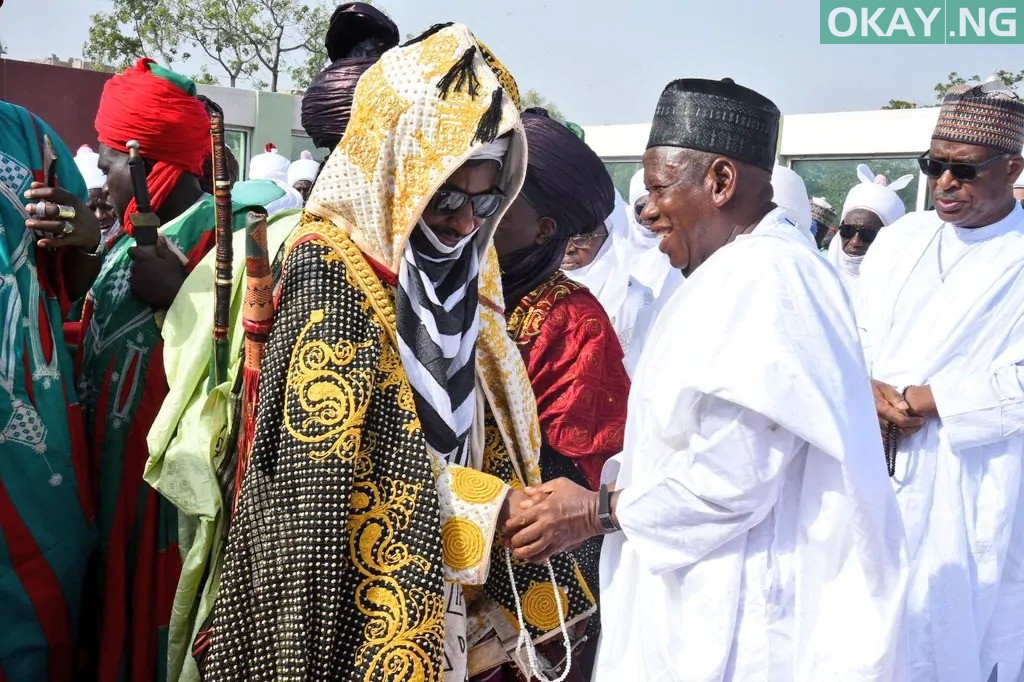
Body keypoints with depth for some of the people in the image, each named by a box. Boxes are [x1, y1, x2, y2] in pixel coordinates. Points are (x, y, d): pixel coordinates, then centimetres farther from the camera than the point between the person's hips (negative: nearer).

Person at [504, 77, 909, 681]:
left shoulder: (761, 281, -21)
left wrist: (598, 510, -14)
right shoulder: (757, 268, 13)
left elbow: (731, 479, -26)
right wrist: (615, 480, 6)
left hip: (737, 622, -10)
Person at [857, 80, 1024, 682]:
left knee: (954, 631, 6)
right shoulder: (899, 239, 8)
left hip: (974, 487, -4)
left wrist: (916, 400, -15)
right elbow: (854, 332, 8)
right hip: (878, 471, 4)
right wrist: (870, 392, -12)